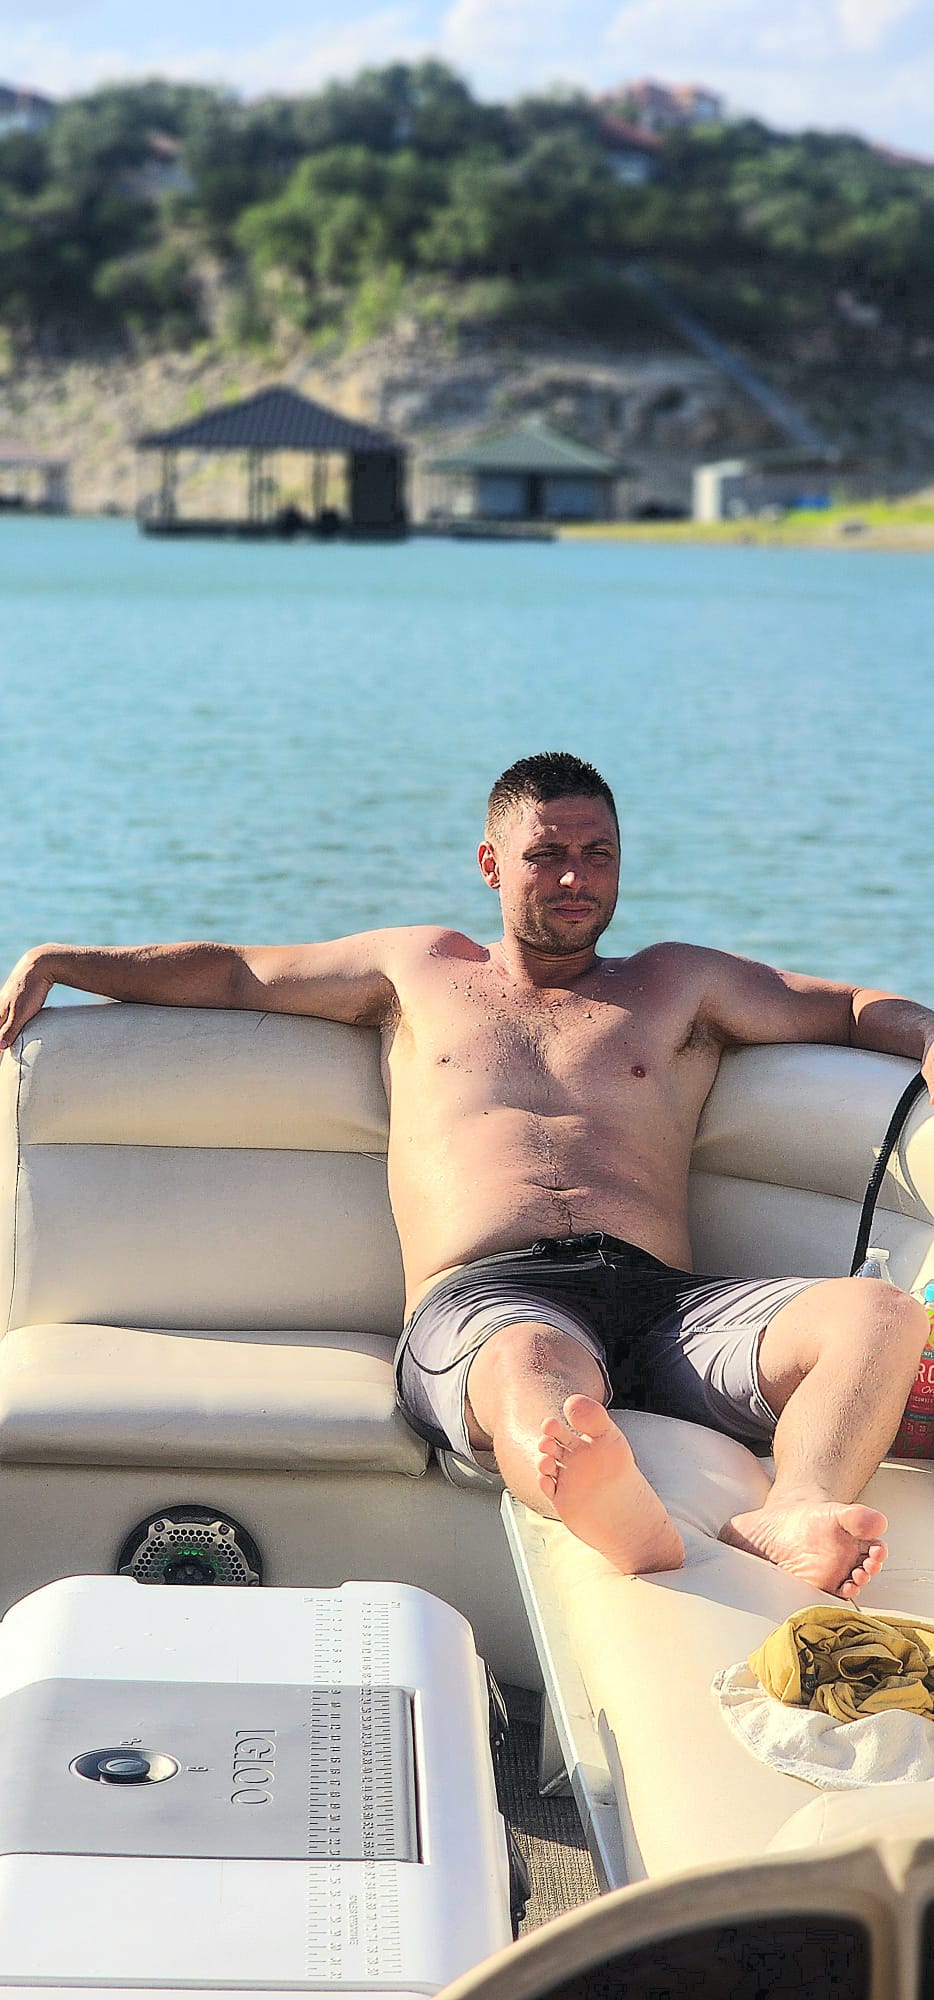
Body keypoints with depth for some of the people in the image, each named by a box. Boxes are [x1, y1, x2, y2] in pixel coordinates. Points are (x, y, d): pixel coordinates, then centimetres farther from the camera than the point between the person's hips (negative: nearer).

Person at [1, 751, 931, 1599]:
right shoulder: (420, 967, 31)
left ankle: (792, 1515, -61)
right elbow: (231, 970, 34)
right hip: (484, 1298, -2)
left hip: (663, 1300, 2)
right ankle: (635, 1535, -77)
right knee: (534, 1373, -44)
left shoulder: (678, 984, 31)